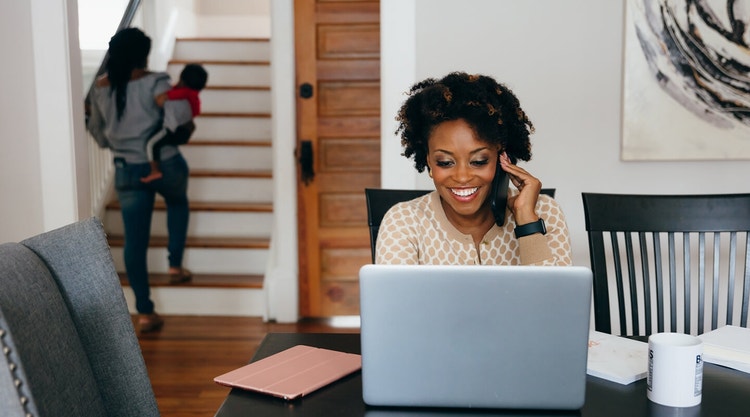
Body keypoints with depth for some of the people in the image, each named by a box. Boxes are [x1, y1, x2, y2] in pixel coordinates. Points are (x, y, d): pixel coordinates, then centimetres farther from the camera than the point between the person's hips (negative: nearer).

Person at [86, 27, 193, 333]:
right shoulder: (155, 82, -10)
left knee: (134, 241, 7)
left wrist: (90, 116, 30)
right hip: (165, 164, -2)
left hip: (127, 171, 3)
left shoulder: (100, 89, 4)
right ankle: (175, 264, 26)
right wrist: (187, 130, 7)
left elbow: (101, 138, 12)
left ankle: (144, 312, 8)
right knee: (178, 202, 32)